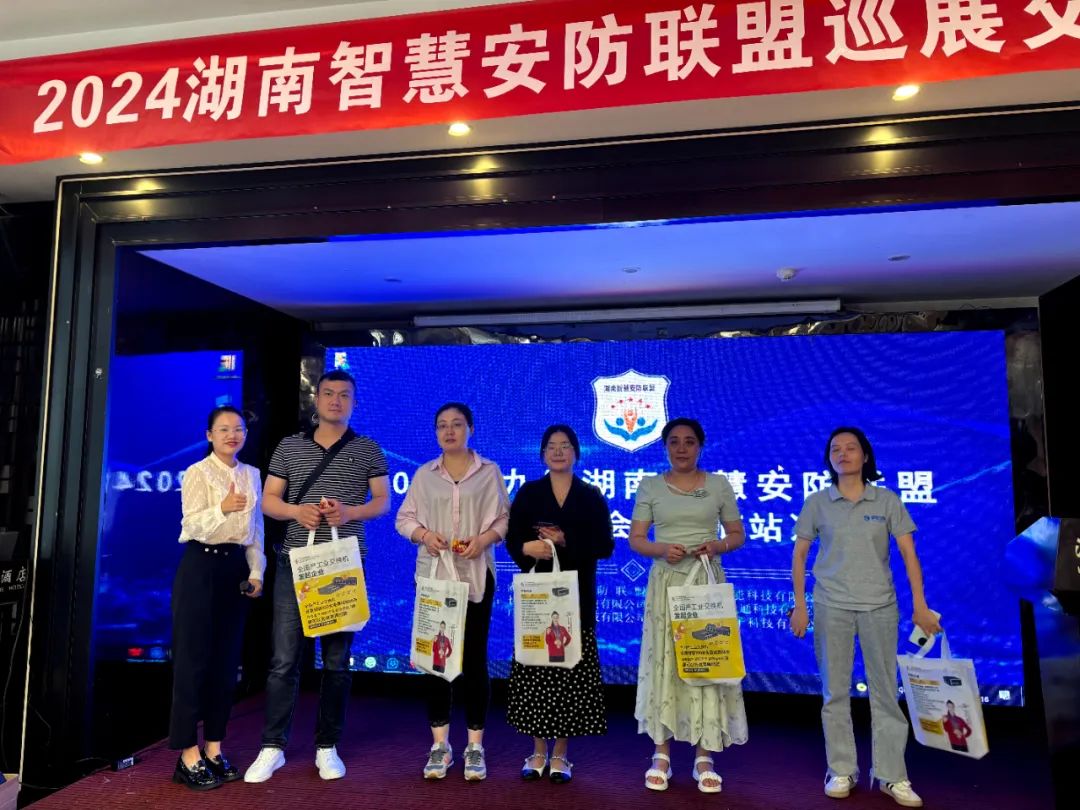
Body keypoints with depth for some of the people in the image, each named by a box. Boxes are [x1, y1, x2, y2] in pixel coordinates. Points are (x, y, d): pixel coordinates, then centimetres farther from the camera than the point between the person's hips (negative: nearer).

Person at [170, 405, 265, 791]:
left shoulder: (251, 475, 11)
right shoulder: (198, 472, -6)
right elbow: (191, 525, -16)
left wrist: (256, 572, 5)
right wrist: (222, 509, -34)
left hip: (236, 568, 6)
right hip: (201, 567, -5)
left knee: (227, 661, 9)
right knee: (194, 659, -3)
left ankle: (214, 748, 19)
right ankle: (189, 755, 5)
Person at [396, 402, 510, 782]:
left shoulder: (489, 472, 3)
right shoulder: (424, 474, 8)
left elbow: (505, 517, 3)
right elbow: (404, 518, 8)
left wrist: (484, 538, -15)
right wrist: (423, 534, -11)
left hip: (476, 575, -2)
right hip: (433, 574, 2)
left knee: (474, 658, 3)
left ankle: (475, 746, 16)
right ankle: (440, 745, 18)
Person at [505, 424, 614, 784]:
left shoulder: (591, 496, 7)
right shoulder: (528, 493, 9)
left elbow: (605, 545, -1)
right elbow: (512, 539, 1)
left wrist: (567, 541, -14)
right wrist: (527, 547, -21)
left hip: (576, 593, 0)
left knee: (570, 668, -1)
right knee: (535, 666, 1)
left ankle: (561, 754, 13)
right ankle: (538, 751, 16)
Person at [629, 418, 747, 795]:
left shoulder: (719, 485, 6)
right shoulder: (650, 486, 4)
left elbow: (738, 534, 9)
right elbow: (635, 538, 2)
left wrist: (719, 545, -12)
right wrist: (661, 549, -17)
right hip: (666, 581, 0)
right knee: (663, 661, 1)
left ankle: (704, 758, 11)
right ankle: (661, 754, 12)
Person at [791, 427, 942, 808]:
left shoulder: (887, 501, 1)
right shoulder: (817, 503, 1)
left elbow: (909, 554, 0)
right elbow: (799, 555, 4)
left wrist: (920, 605, -6)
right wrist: (800, 605, -1)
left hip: (879, 605, 0)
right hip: (831, 606, 0)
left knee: (885, 690, 6)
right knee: (835, 691, 7)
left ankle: (891, 775, 18)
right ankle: (841, 771, 19)